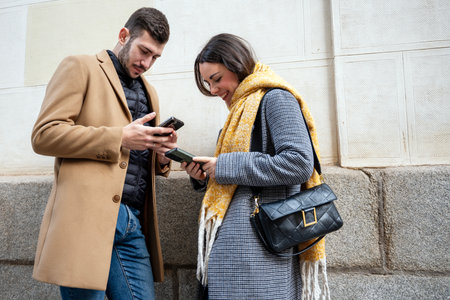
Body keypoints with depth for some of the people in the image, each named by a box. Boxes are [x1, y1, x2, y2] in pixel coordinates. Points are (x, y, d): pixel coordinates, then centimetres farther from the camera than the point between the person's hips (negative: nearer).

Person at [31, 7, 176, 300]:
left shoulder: (148, 91, 23)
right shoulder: (80, 67, 3)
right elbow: (44, 134, -8)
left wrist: (161, 154, 2)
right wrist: (120, 137, -14)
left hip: (133, 222, 6)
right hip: (88, 217, -5)